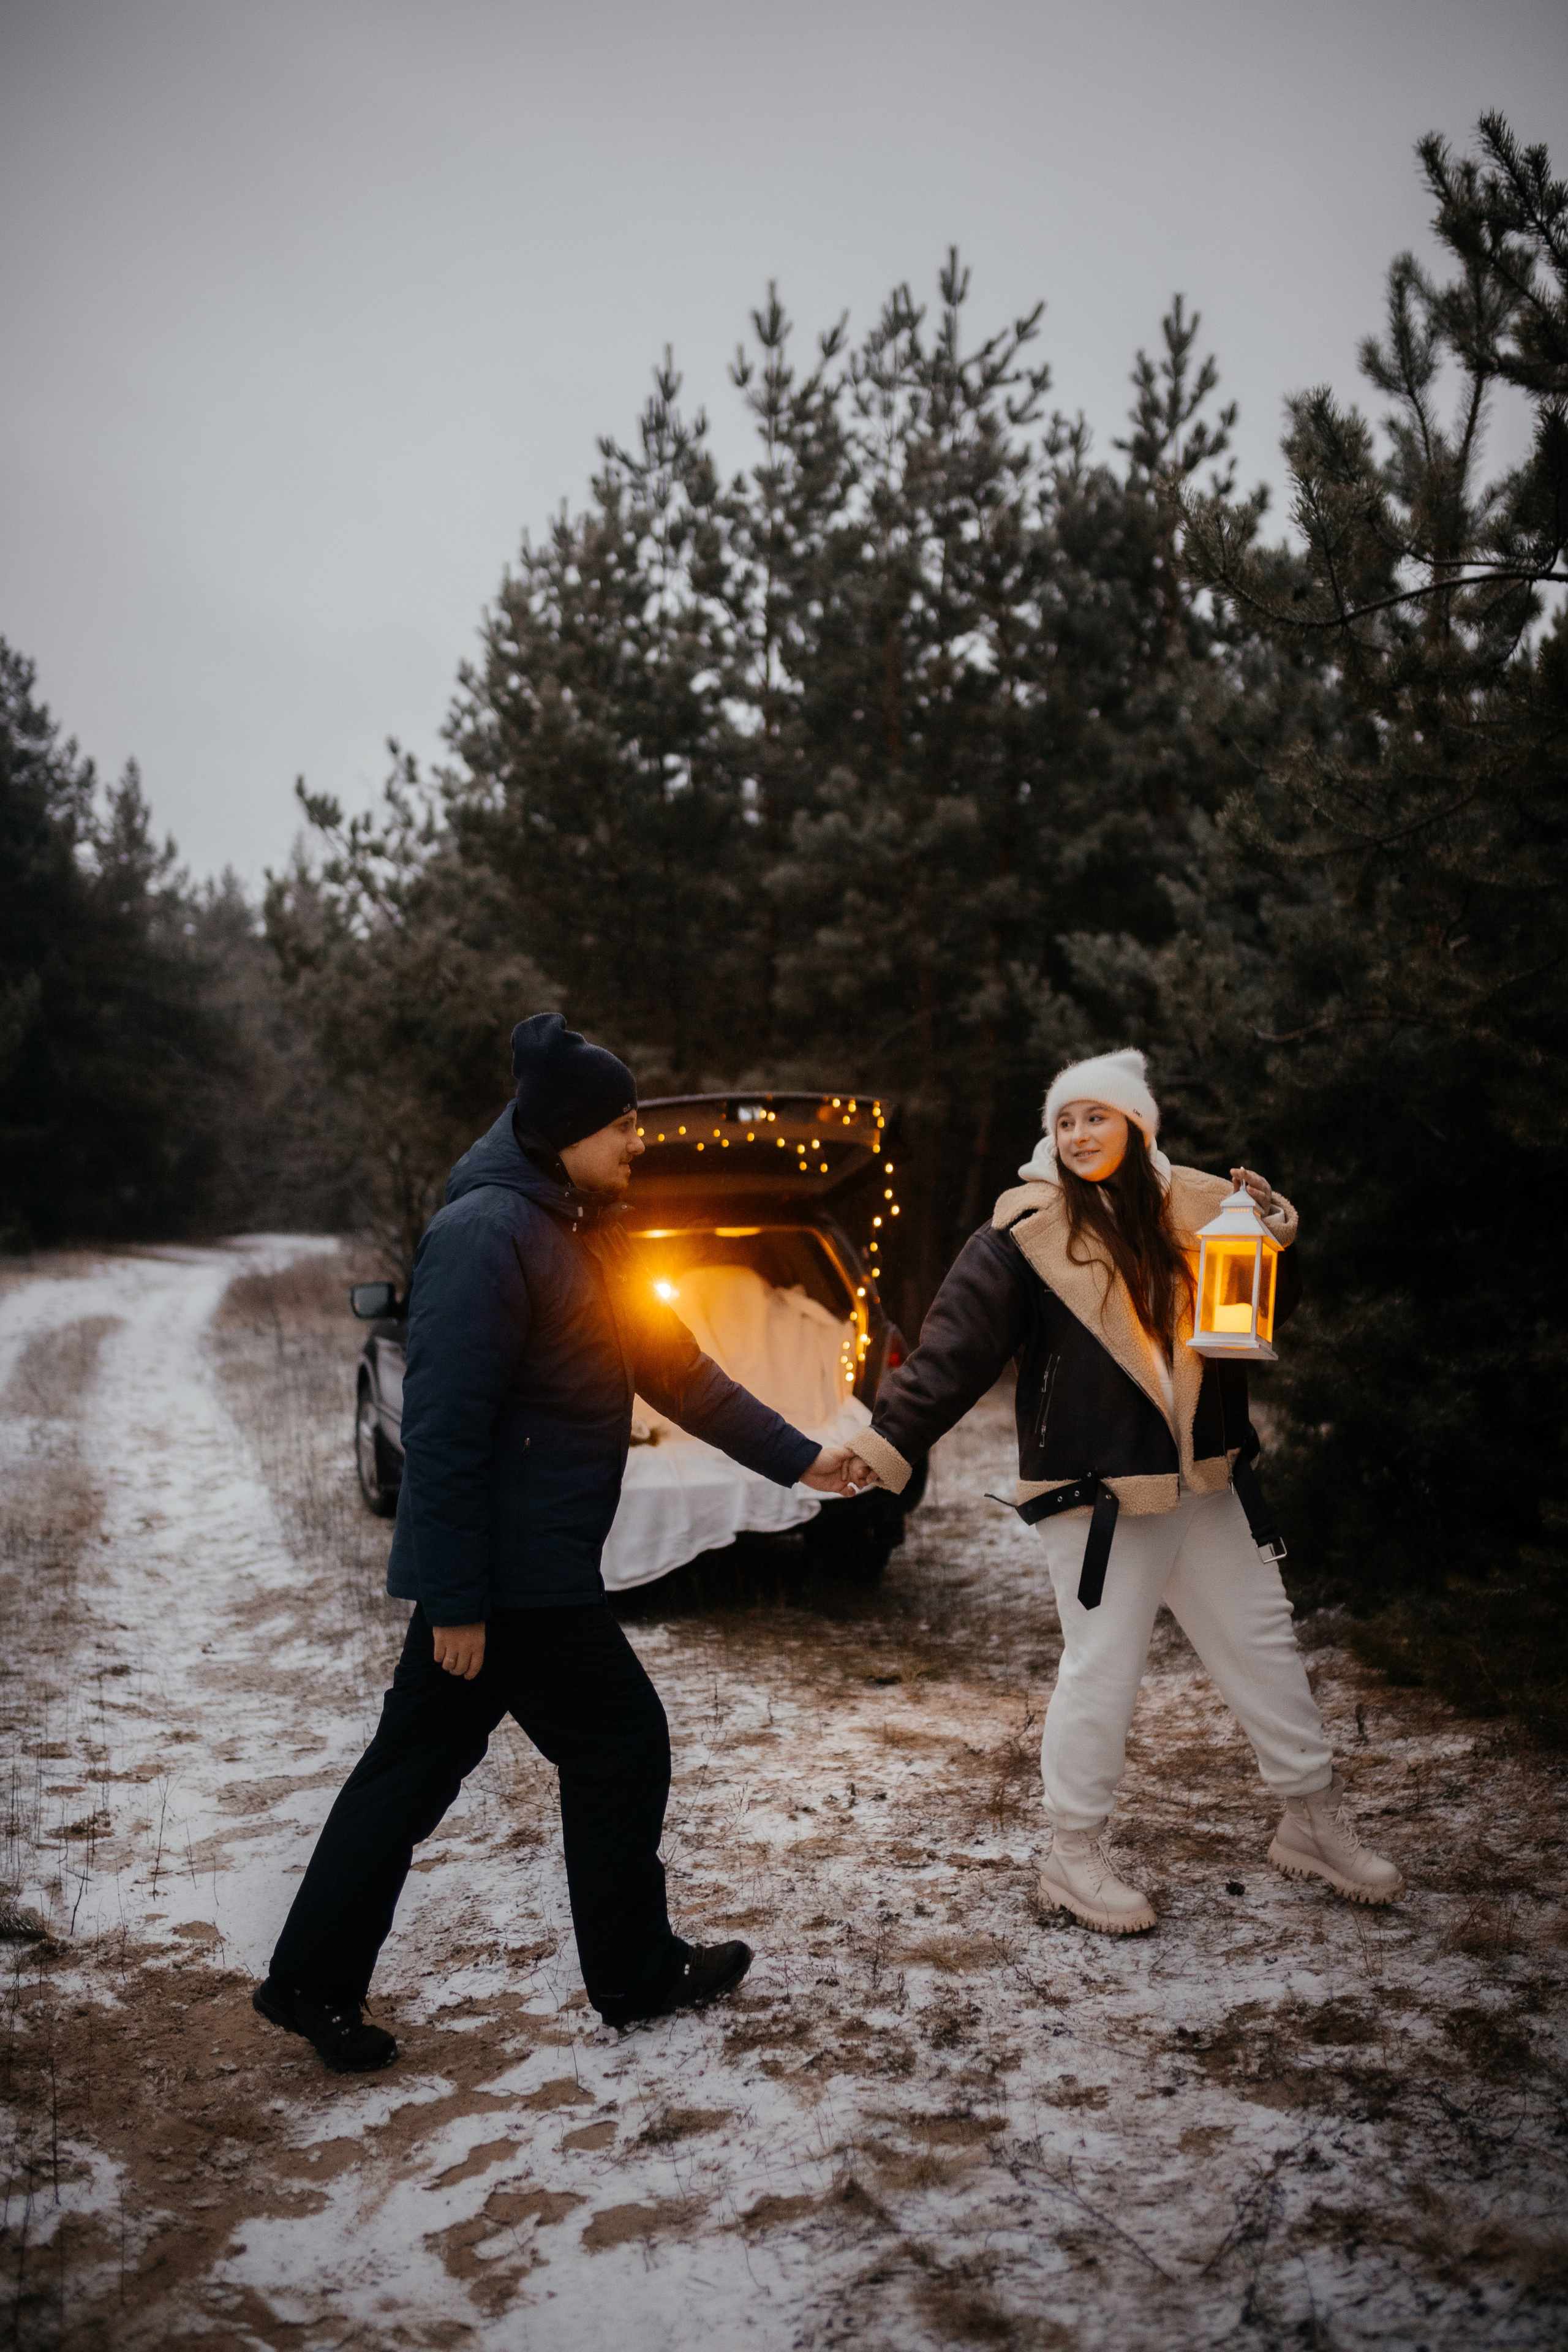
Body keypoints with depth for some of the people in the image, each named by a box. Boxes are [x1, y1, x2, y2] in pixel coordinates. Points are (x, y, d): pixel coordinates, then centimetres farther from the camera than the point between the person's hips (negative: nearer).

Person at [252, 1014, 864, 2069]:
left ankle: (315, 1982, 25)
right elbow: (444, 1427, -22)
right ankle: (636, 1974, 23)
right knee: (621, 1745, 5)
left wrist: (797, 1457, 12)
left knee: (419, 1761, 14)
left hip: (516, 1566, 9)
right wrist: (455, 1598, -22)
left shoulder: (586, 1235, 12)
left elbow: (676, 1367, 15)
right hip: (513, 1570, -9)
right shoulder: (485, 1235, -19)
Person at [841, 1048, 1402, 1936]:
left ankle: (1315, 1822, 33)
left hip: (1207, 1482, 6)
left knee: (1265, 1644, 15)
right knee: (1102, 1672, 1)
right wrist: (891, 1437, -23)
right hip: (1095, 1490, -5)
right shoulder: (1027, 1231, -9)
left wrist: (1277, 1242, -8)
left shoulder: (1194, 1207, 3)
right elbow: (957, 1344, -14)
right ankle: (1075, 1856, 19)